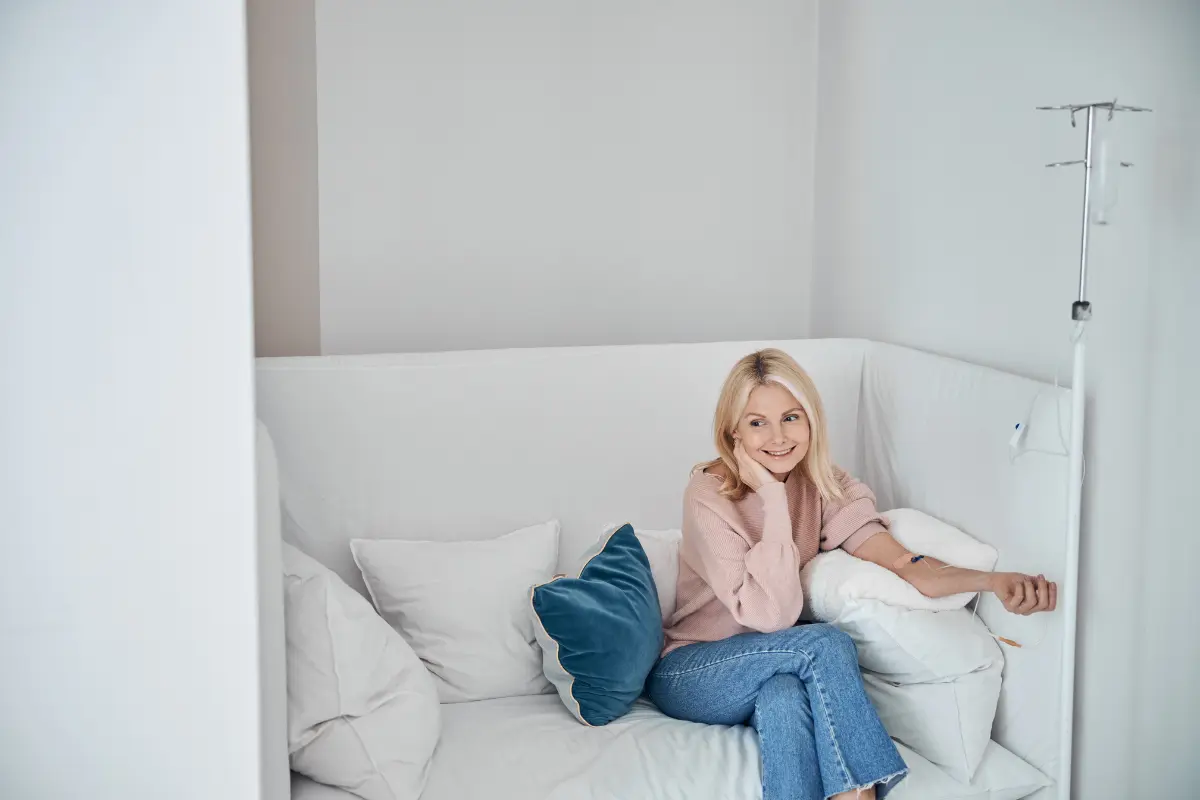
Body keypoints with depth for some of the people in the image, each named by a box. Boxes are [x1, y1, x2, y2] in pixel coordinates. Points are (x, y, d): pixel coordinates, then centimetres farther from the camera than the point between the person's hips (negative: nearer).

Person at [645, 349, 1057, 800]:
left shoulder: (826, 488, -3)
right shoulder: (709, 496, -17)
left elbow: (907, 568, -17)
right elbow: (770, 615, -25)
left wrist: (993, 581, -36)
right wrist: (772, 499, -25)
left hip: (774, 669, 3)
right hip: (690, 674, -3)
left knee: (784, 697, -34)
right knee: (826, 643, -29)